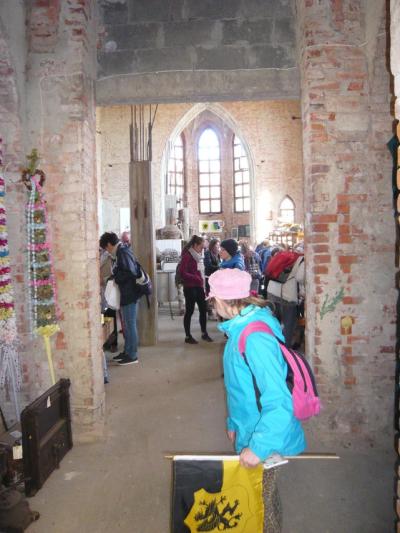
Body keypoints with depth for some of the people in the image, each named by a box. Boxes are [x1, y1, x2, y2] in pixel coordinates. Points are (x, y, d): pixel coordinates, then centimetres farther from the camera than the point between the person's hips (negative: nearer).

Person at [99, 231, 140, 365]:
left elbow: (130, 272, -24)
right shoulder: (123, 250, 13)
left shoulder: (122, 252, -16)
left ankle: (132, 355, 8)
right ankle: (127, 351, 27)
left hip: (129, 294, -10)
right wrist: (116, 276, 8)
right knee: (127, 324, 17)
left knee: (130, 324, -1)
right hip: (127, 293, 10)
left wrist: (116, 277, -12)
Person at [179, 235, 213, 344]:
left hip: (199, 287, 8)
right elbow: (182, 273, -18)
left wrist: (203, 282, 5)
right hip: (190, 288, -7)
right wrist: (196, 278, -22)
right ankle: (188, 336, 11)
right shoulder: (187, 256, -11)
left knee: (203, 309, 10)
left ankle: (204, 333, 23)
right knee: (189, 311, 1)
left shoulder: (198, 256, 13)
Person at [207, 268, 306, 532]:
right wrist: (234, 423, 18)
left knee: (261, 502, 12)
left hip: (264, 440, -9)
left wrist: (258, 447, -27)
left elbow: (279, 402, -32)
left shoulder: (255, 337, -30)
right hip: (250, 432, 9)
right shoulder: (242, 327, 1)